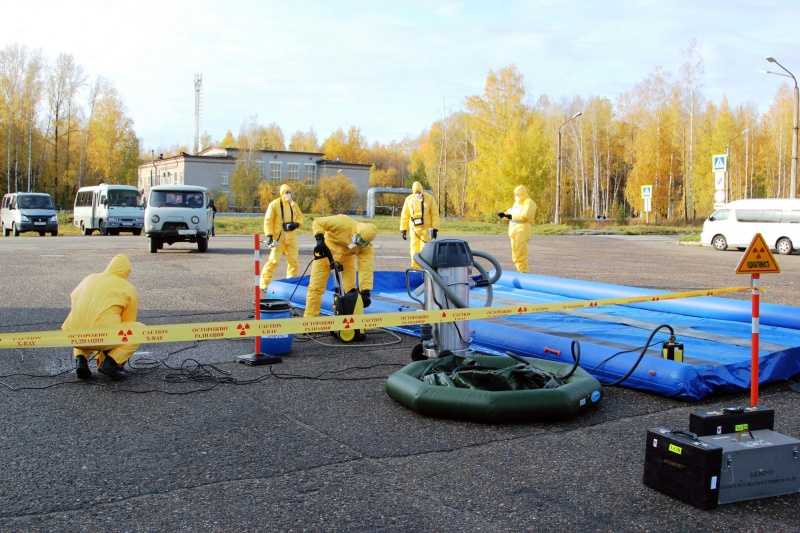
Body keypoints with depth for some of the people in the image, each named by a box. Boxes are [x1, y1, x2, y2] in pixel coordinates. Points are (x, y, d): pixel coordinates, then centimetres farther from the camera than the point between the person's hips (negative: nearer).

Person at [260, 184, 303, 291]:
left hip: (291, 237, 5)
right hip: (278, 238, -5)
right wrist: (269, 235, -13)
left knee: (293, 261, 7)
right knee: (273, 261, -10)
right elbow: (268, 221, -4)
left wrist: (297, 224, 0)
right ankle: (264, 284, -3)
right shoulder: (274, 204, -3)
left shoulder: (293, 205, 12)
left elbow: (300, 216, 23)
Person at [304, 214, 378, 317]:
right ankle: (310, 317, 5)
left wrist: (366, 292, -33)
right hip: (324, 255, -2)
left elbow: (366, 269, -25)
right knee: (315, 288, -4)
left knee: (350, 290, -5)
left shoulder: (366, 247, -22)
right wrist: (320, 239, -42)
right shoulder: (343, 223, -32)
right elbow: (318, 222, -26)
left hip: (346, 261, 2)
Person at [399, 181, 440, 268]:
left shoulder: (429, 198, -1)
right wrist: (403, 229, 8)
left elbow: (435, 214, -1)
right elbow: (404, 216, 13)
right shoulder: (409, 199, 7)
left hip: (426, 229, -3)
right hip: (414, 230, 3)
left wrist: (435, 228, -6)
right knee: (414, 251, 2)